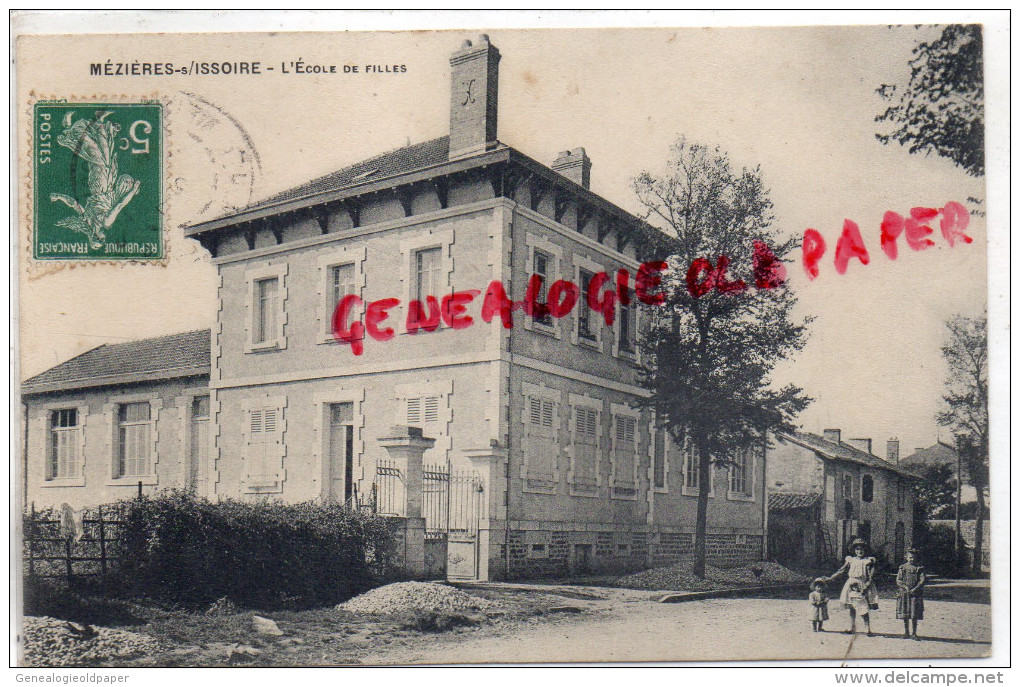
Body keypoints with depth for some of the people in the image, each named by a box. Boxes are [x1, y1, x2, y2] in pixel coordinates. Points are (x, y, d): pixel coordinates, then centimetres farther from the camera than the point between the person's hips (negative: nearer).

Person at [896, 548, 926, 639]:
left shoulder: (919, 568, 5)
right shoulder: (902, 568, 8)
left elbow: (922, 581, -3)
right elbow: (898, 581, 3)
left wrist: (915, 589, -16)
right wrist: (905, 587, -14)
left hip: (915, 594, -1)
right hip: (904, 594, 1)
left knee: (914, 615, 0)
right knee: (905, 615, 4)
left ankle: (914, 633, 10)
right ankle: (906, 632, 16)